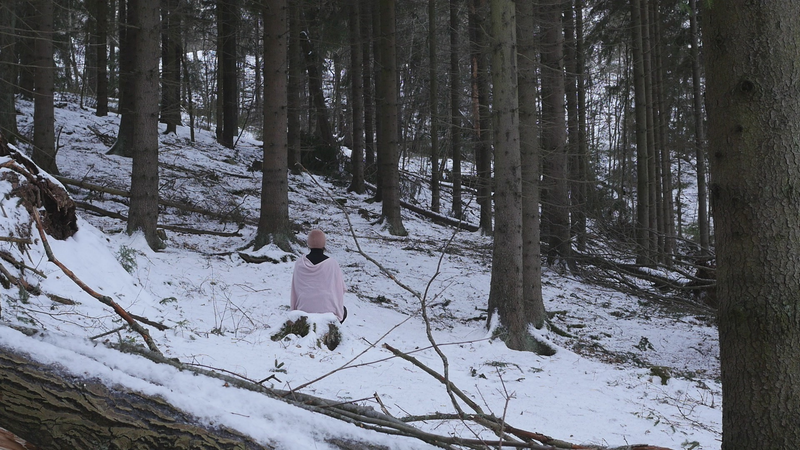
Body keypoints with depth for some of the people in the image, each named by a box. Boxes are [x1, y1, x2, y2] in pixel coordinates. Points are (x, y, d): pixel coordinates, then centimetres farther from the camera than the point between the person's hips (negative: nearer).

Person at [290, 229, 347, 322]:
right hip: (328, 311, -3)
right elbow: (341, 289, 1)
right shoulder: (332, 263, -9)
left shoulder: (299, 263, -3)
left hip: (303, 312, 3)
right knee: (343, 310, 30)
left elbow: (294, 290, 6)